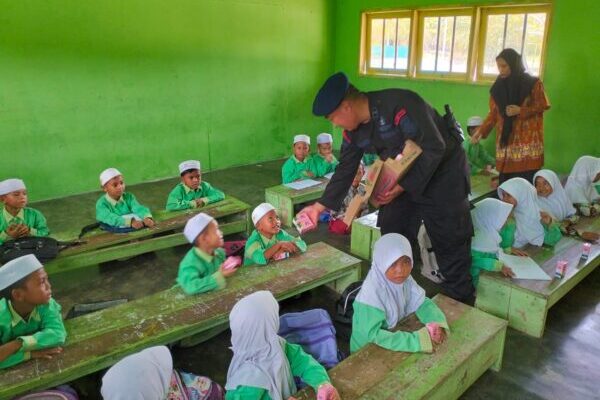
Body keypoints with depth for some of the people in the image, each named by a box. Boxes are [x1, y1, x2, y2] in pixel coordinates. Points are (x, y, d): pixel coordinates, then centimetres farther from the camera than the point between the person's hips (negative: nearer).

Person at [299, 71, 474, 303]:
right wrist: (320, 206, 2)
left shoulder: (400, 105, -29)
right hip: (403, 179, 7)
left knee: (450, 244, -1)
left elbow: (434, 149, -29)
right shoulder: (353, 132, -4)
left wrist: (402, 187, -30)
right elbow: (345, 170, 4)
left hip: (442, 172, -7)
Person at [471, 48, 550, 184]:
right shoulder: (498, 86, 9)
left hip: (527, 141, -3)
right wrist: (481, 130, -3)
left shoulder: (533, 83, -1)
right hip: (505, 140, 3)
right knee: (506, 181, -2)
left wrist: (521, 111, -13)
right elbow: (493, 113, 10)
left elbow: (542, 105, 2)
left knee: (525, 182, -9)